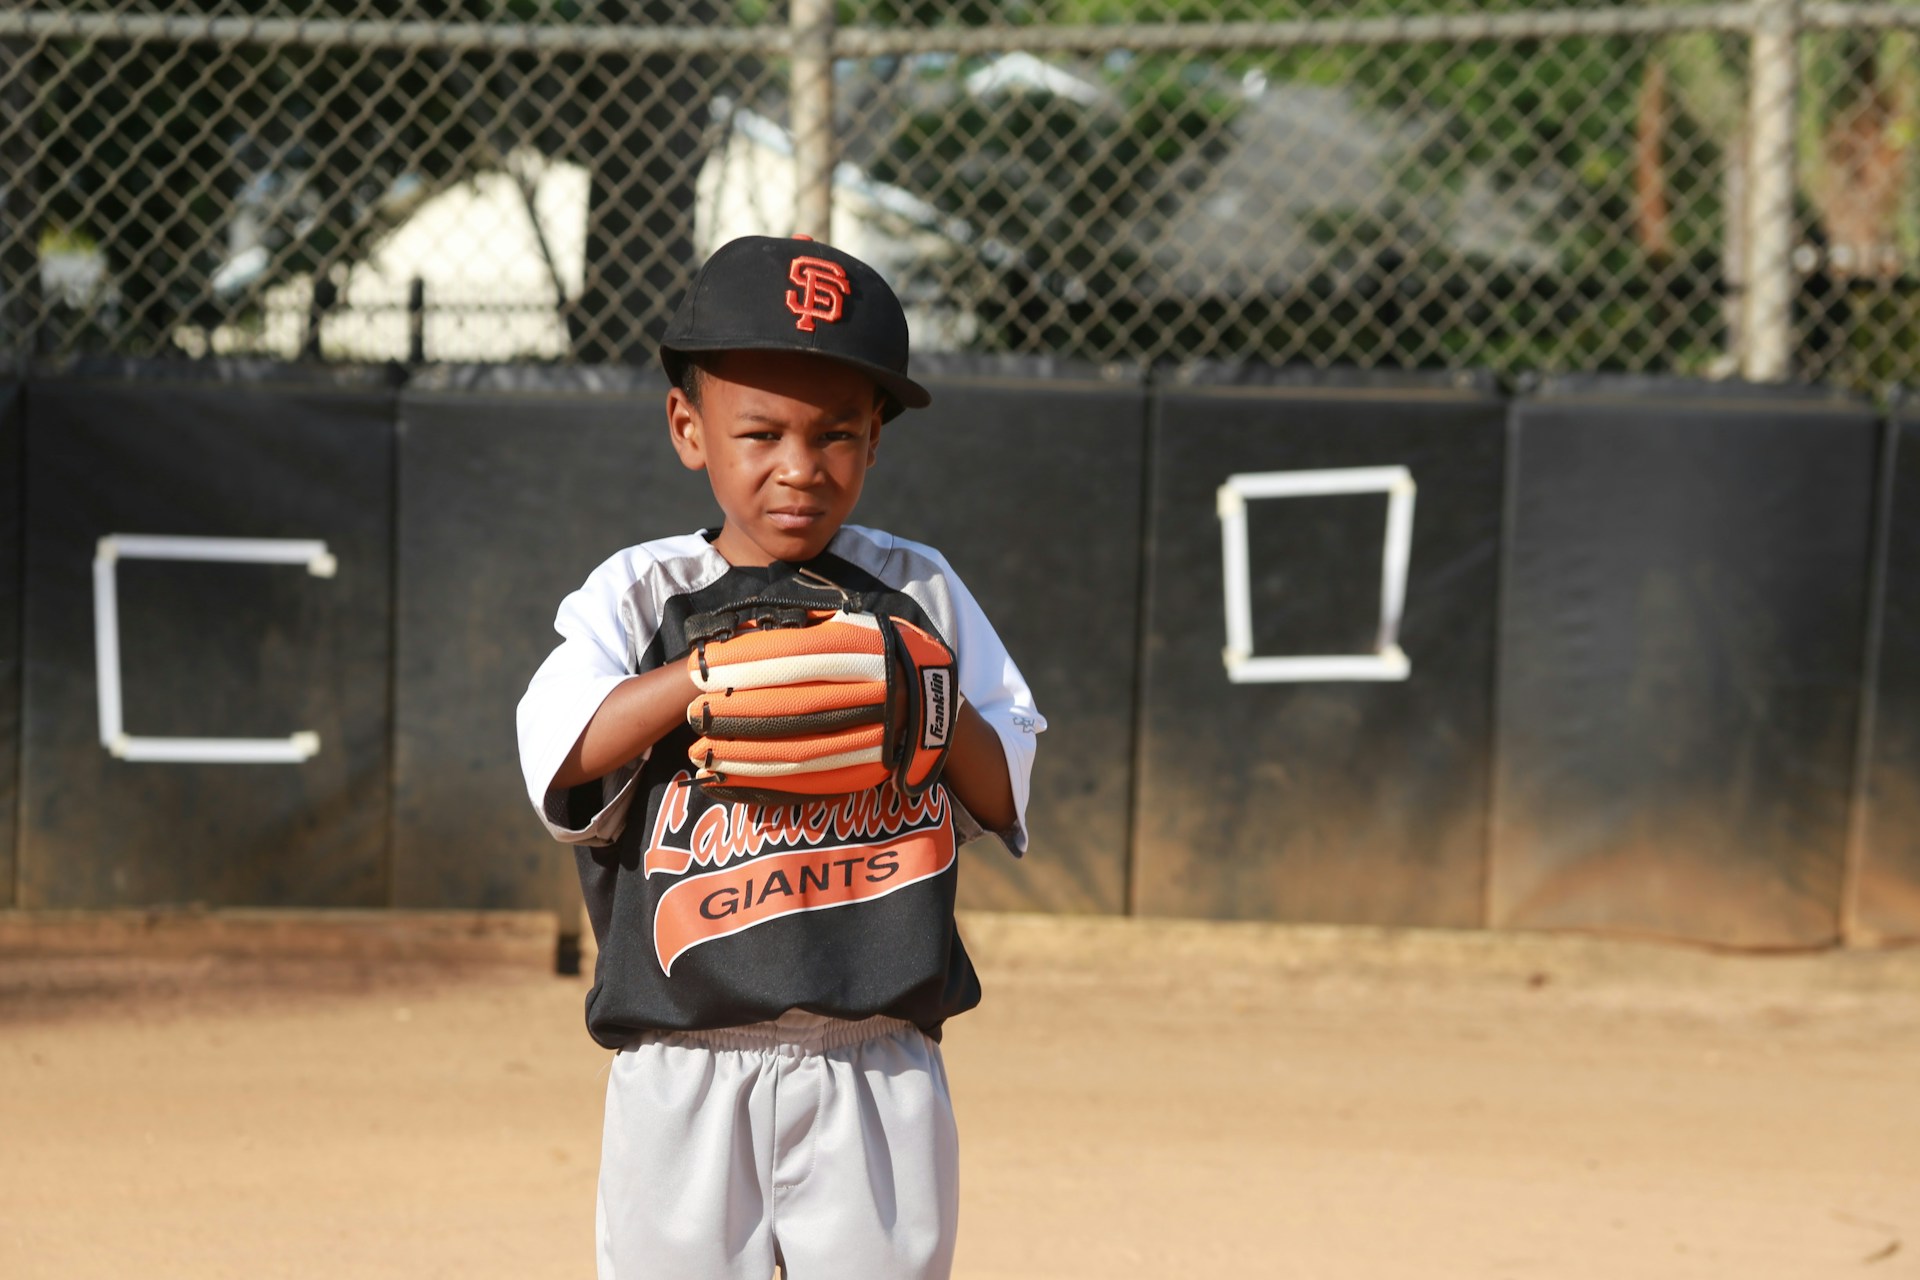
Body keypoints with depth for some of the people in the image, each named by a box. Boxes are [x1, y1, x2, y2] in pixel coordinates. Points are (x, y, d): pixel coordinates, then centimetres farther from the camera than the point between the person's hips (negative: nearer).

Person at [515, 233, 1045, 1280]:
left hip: (879, 1070, 1)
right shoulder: (639, 595, 3)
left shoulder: (918, 594, 8)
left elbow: (1001, 799, 6)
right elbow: (557, 751, -14)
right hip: (686, 1070, -1)